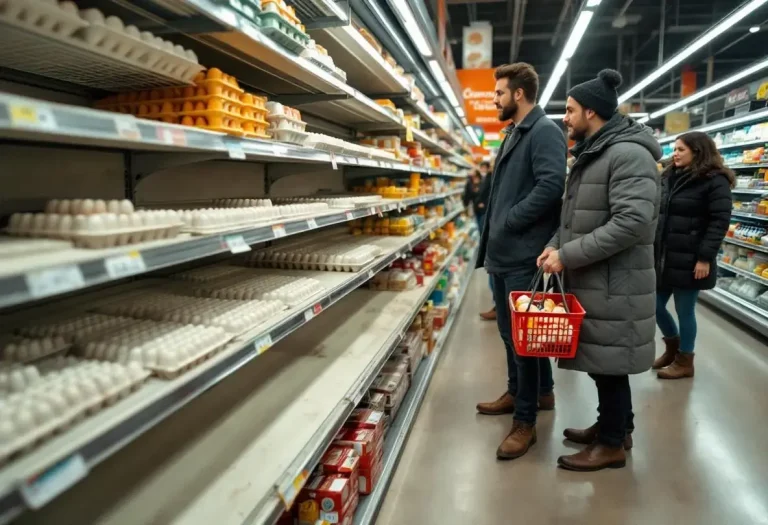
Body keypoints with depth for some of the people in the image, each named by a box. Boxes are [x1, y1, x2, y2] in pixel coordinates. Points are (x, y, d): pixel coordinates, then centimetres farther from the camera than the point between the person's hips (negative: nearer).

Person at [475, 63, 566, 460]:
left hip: (524, 254, -10)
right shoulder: (515, 132, 19)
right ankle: (520, 392, 36)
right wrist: (493, 236, 15)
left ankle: (525, 421, 11)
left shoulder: (545, 131, -12)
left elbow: (551, 185, -26)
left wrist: (508, 222, -19)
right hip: (505, 252, 10)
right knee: (511, 330, 19)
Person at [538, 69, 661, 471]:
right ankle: (616, 426, 35)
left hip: (614, 283, -9)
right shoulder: (590, 155, 15)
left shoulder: (629, 155, -17)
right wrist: (556, 244, 2)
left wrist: (567, 256, -24)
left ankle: (612, 444, 18)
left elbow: (632, 223, -27)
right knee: (601, 358, 18)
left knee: (608, 361, 2)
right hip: (590, 278, 9)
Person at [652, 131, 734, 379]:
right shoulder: (669, 178, 14)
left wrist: (705, 257, -20)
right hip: (662, 257, 7)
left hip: (688, 260, -7)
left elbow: (720, 221, -14)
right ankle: (673, 346, 36)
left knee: (685, 311, 4)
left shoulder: (715, 181, -7)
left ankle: (685, 361, 22)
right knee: (655, 306, 11)